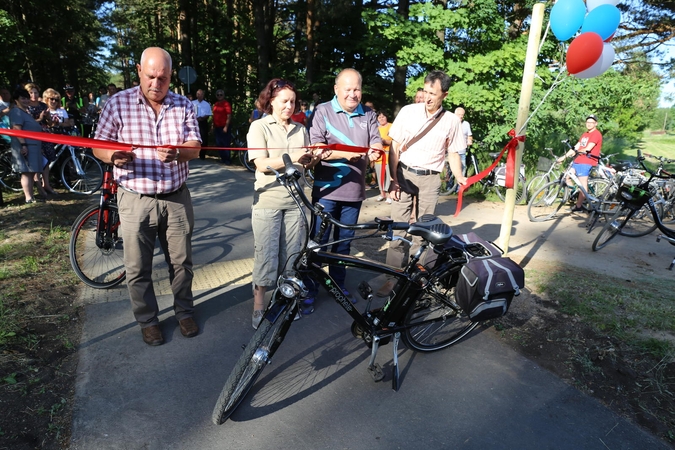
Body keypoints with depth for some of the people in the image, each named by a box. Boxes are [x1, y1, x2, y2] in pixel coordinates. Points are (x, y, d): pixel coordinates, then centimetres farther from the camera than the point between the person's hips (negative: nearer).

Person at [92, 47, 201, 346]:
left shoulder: (183, 106, 4)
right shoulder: (118, 103, -2)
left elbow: (195, 148, -3)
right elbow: (99, 147, -1)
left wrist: (176, 153, -26)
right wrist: (114, 156, -24)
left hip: (176, 198, 1)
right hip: (136, 200, -1)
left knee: (181, 261, 11)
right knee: (138, 268, 8)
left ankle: (184, 312, 31)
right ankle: (147, 319, 28)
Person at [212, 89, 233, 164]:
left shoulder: (226, 104, -7)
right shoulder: (215, 104, 15)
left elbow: (229, 116, -12)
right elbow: (214, 116, 19)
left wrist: (226, 127, -17)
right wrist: (213, 126, 15)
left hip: (224, 128, -7)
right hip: (217, 127, 7)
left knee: (226, 144, -4)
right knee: (219, 144, 10)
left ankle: (227, 160, 2)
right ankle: (223, 158, 18)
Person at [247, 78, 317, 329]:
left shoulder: (300, 129, 13)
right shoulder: (259, 127, 0)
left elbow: (305, 163, 11)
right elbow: (261, 164, -12)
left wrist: (311, 160, -12)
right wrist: (291, 158, -24)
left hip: (294, 200, 4)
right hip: (268, 200, -4)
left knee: (291, 254, 10)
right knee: (266, 255, -1)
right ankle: (259, 307, 13)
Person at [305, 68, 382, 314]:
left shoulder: (369, 115, 11)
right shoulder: (323, 111, -1)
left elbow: (377, 142, 1)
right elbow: (317, 147, -11)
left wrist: (373, 151, -23)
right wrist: (345, 154, -25)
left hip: (354, 190, 4)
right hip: (327, 189, -3)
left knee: (344, 241, 14)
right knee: (318, 241, 0)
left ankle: (338, 284, 30)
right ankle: (309, 291, 12)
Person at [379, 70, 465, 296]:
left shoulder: (452, 121, 0)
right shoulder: (408, 111, -3)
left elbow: (453, 153, 9)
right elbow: (395, 147, -1)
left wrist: (459, 177, -8)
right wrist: (393, 179, -6)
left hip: (430, 179, 1)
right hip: (404, 175, -1)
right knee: (398, 228, -3)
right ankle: (393, 276, 5)